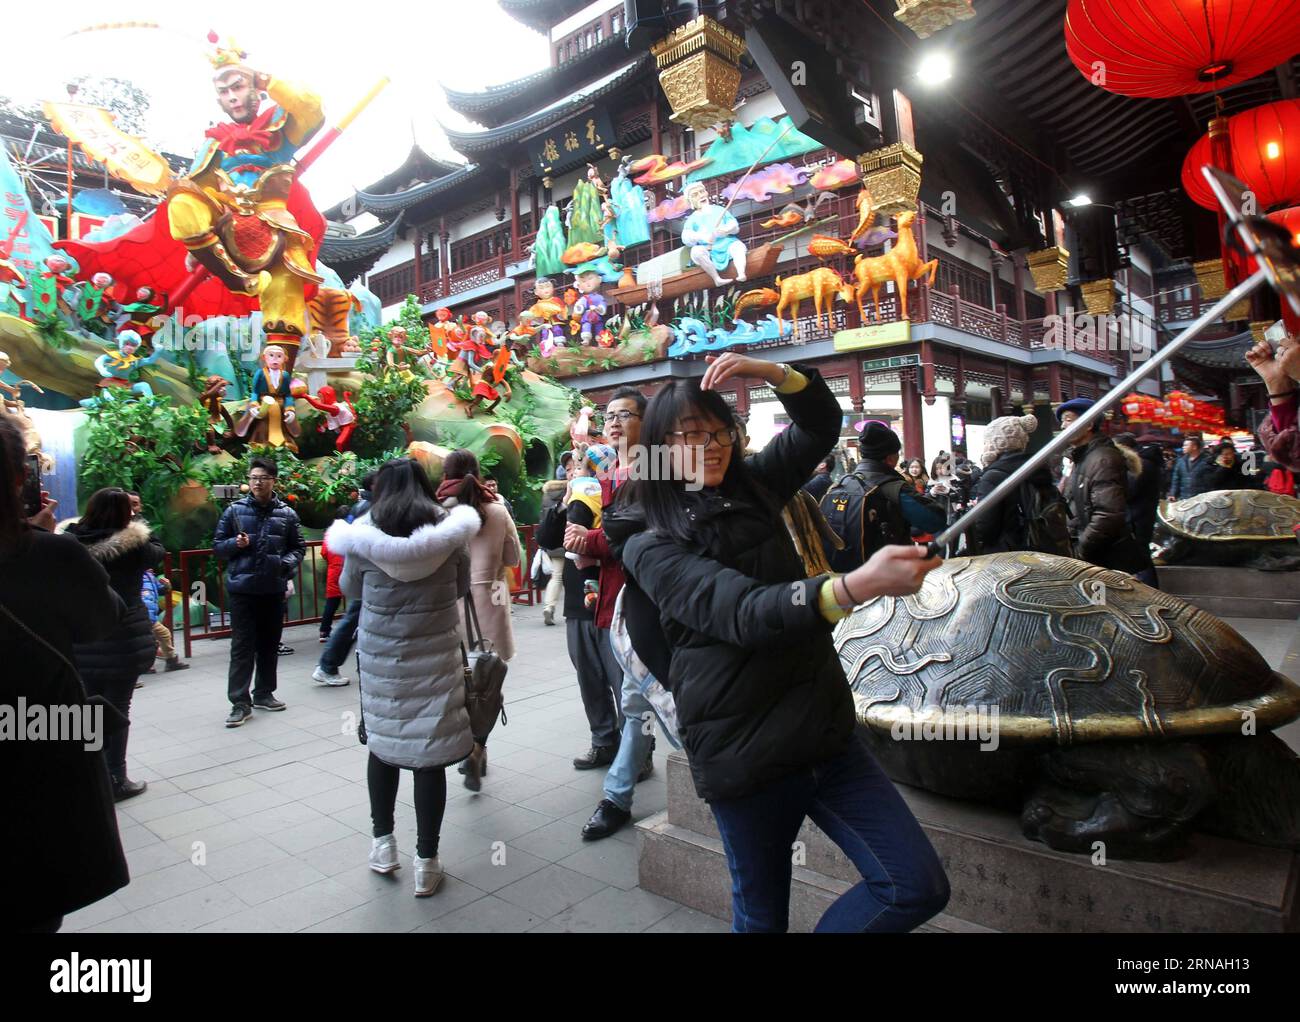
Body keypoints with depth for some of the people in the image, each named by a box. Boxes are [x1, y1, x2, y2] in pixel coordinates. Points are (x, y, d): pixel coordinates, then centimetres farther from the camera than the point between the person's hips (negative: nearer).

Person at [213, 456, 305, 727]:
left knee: (269, 644, 13)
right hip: (241, 588, -2)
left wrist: (287, 563, -9)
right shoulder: (234, 511, 1)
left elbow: (298, 548, 11)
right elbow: (217, 546, 6)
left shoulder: (287, 514, 3)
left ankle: (264, 694, 27)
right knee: (242, 646, -3)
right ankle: (240, 702, 2)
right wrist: (235, 544, -15)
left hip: (274, 589, 2)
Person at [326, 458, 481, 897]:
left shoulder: (365, 533, -5)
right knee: (429, 753, 4)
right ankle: (426, 862, 12)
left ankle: (383, 842, 29)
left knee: (381, 744, 18)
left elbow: (349, 588, 9)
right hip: (435, 656, -1)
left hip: (380, 656, 1)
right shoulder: (450, 531, -6)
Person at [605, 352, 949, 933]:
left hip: (824, 729, 5)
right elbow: (741, 612, -26)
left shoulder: (752, 487, 8)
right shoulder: (649, 545, -10)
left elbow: (823, 424, 12)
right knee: (762, 915, 11)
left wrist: (770, 372, -8)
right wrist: (855, 586, -41)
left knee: (918, 887, 2)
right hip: (743, 752, -5)